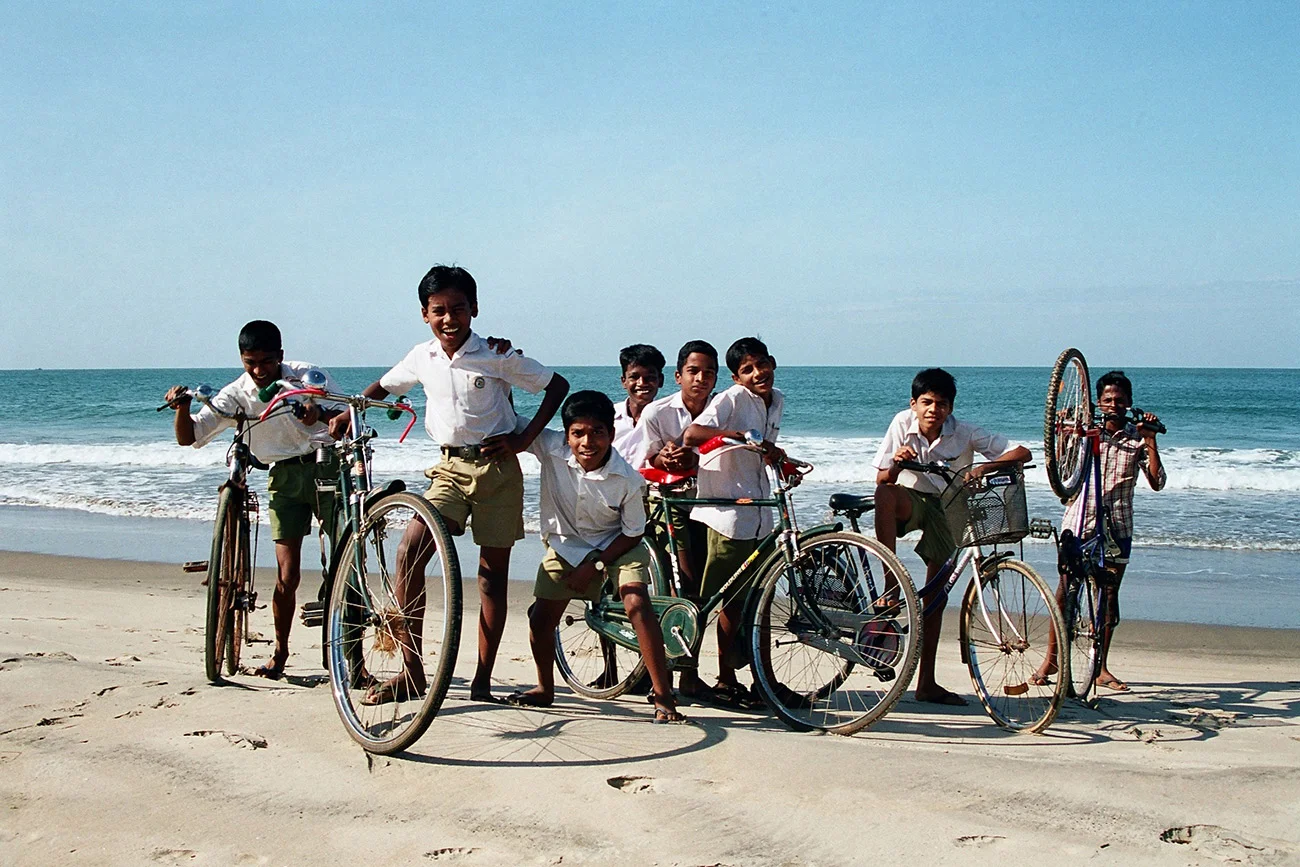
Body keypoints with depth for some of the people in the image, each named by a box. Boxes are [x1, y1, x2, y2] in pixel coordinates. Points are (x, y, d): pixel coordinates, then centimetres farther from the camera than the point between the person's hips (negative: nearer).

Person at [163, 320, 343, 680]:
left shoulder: (308, 376, -5)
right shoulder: (236, 395, -1)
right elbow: (189, 437, -3)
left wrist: (322, 413, -30)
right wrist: (182, 407, -24)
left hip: (326, 468, -1)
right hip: (284, 478, 2)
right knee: (287, 575, -4)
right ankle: (280, 652, 15)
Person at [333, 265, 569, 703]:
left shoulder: (498, 356, -7)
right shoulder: (422, 358, 4)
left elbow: (558, 385, 0)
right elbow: (383, 387, 24)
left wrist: (525, 437, -8)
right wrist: (349, 413, 8)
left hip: (497, 467, -2)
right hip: (450, 468, 2)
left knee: (493, 572, 1)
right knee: (411, 549, -18)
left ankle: (482, 681, 9)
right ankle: (411, 671, -11)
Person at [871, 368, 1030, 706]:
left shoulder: (965, 433, -18)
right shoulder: (902, 424, -15)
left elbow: (1022, 453, -22)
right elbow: (882, 480, -13)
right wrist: (896, 464, -36)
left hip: (946, 509, 0)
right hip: (911, 501, 0)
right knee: (885, 494, -36)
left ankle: (926, 683, 8)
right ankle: (891, 587, -33)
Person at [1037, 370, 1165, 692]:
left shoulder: (1137, 438, 4)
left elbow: (1157, 482, -4)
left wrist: (1150, 441, -11)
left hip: (1116, 525, 1)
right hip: (1079, 520, 0)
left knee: (1109, 594, 5)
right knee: (1065, 590, 0)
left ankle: (1101, 668, 14)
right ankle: (1051, 659, 11)